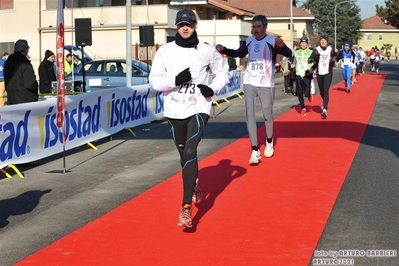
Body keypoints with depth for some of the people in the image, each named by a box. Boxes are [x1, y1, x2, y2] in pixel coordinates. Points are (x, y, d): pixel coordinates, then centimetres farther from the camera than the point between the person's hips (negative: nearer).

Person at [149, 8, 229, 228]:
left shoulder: (207, 51, -2)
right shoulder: (165, 51, -3)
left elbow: (223, 72, 12)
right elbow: (154, 81, -4)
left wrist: (213, 88, -7)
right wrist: (176, 80, -21)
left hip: (198, 108, -2)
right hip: (175, 110, 2)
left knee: (190, 152, -20)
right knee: (184, 154, 16)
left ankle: (186, 207, -20)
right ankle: (193, 187, 48)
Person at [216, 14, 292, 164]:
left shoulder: (272, 41, -11)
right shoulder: (249, 41, 5)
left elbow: (289, 54, -21)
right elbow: (239, 53, 21)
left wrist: (281, 46, -43)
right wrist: (224, 50, 5)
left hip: (266, 84, -4)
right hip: (249, 82, 4)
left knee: (267, 115, 9)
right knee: (250, 115, -4)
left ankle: (269, 142, 35)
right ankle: (255, 151, -2)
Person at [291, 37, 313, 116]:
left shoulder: (311, 52, 0)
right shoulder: (296, 52, 10)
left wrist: (312, 69, -17)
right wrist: (293, 65, -3)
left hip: (307, 75, -3)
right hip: (298, 75, 3)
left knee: (306, 93, -13)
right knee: (299, 93, 3)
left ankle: (309, 95, 25)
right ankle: (303, 109, 17)